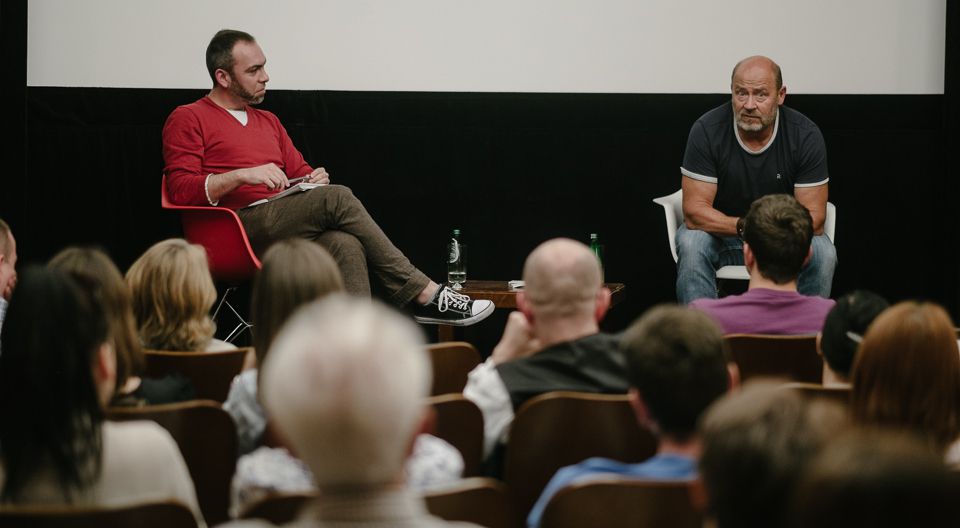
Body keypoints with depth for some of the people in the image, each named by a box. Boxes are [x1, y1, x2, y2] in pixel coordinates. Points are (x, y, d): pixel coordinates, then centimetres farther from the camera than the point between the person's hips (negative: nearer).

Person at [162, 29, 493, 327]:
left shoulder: (268, 121, 29)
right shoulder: (187, 120, 8)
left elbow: (300, 173, 30)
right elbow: (181, 190, -4)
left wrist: (315, 178, 5)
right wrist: (242, 175, -17)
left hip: (290, 228, 6)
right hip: (242, 225, -6)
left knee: (345, 245, -30)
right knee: (337, 198, -27)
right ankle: (422, 293, -24)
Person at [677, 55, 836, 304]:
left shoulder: (806, 135, -15)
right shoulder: (707, 130, -18)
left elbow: (813, 217, -15)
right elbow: (694, 210, -20)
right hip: (721, 232, -1)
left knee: (824, 254, -28)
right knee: (691, 244, -32)